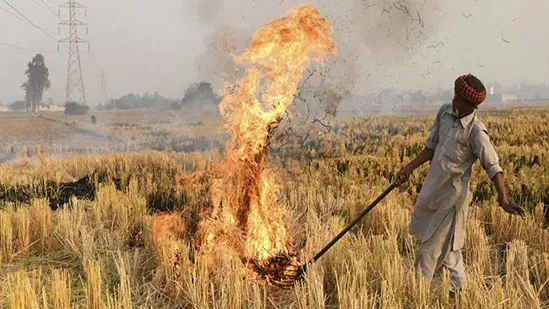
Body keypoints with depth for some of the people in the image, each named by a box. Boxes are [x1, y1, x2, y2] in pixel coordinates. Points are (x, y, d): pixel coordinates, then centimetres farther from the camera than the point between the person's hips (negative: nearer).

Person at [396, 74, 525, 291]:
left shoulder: (475, 132, -20)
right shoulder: (445, 112, 0)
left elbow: (492, 167, -18)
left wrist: (503, 200, -27)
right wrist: (409, 168, 7)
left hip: (452, 194, -7)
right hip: (433, 187, 7)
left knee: (432, 245, 1)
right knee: (445, 242, 20)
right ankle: (457, 284, 36)